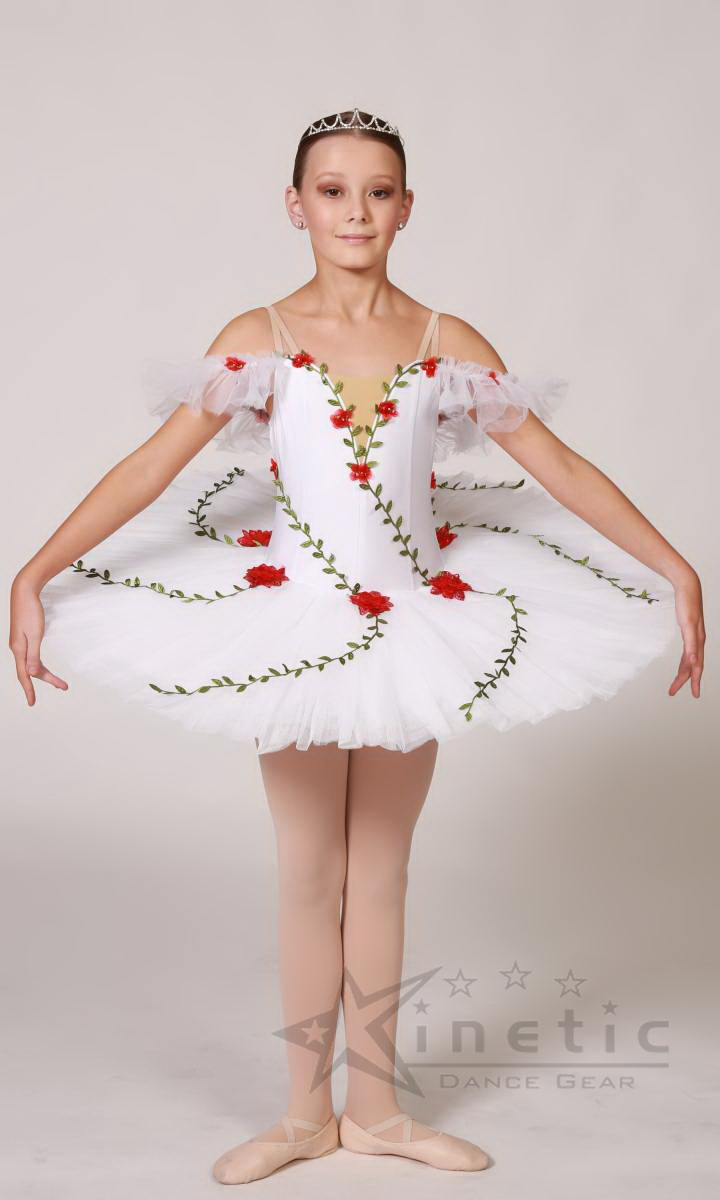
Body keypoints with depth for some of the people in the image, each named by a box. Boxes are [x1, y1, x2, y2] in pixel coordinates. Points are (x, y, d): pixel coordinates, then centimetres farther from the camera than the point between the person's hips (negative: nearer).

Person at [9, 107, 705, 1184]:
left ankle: (375, 1107, 25)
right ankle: (308, 1116, 23)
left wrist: (677, 571, -6)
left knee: (381, 871, 11)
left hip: (416, 621, 1)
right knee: (310, 879, 8)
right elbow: (154, 467, -12)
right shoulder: (259, 339, -5)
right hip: (296, 628, -1)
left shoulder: (448, 344, -1)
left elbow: (561, 469, -2)